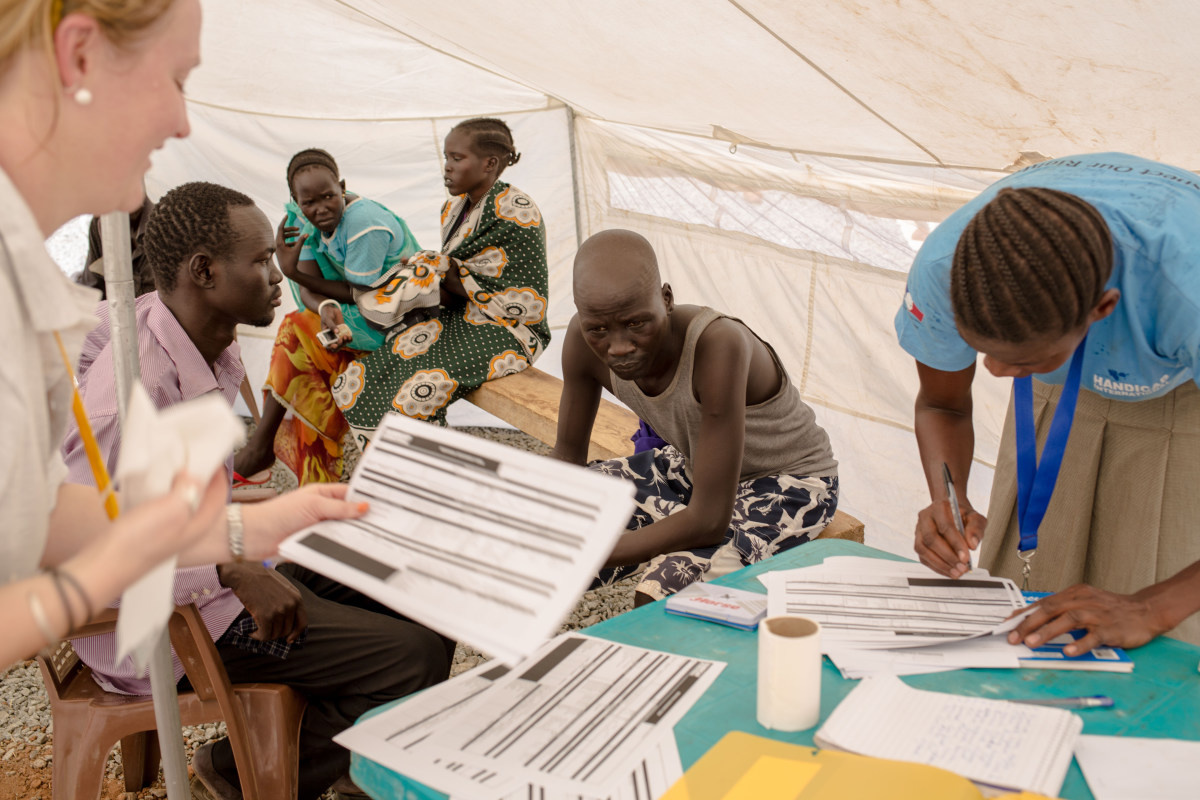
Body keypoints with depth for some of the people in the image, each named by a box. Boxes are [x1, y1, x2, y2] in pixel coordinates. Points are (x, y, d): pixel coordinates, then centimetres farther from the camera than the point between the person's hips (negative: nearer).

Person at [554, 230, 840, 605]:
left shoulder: (717, 345, -38)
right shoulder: (586, 340, -20)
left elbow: (709, 522, -35)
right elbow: (568, 455, -5)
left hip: (791, 483, -6)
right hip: (691, 465, 6)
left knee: (659, 592, -31)